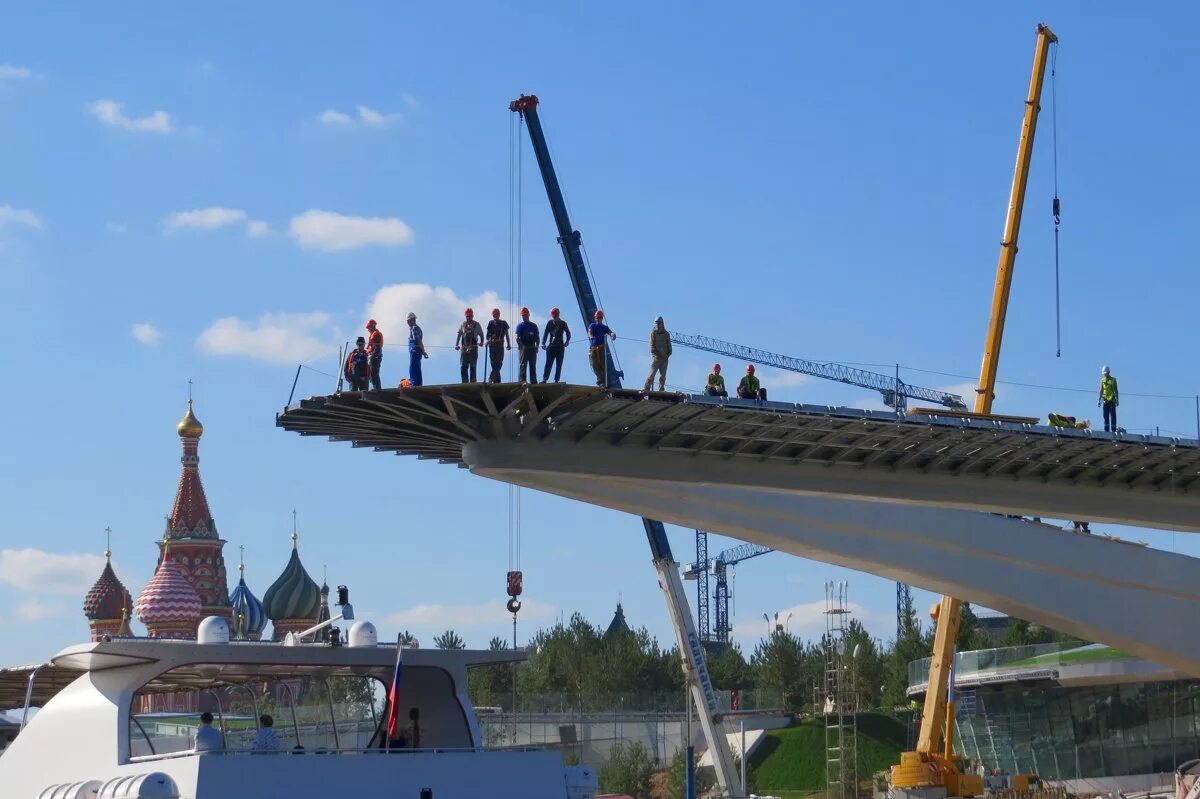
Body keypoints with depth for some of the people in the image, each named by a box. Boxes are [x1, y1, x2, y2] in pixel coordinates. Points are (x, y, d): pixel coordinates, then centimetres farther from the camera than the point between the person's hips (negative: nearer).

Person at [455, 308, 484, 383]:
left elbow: (481, 334, 9)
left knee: (472, 367, -2)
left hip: (473, 348, -2)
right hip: (464, 348, 2)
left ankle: (473, 382, 0)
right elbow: (459, 335, 13)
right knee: (463, 367, -1)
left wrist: (481, 342, -7)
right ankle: (465, 382, 4)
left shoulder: (476, 325, 4)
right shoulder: (463, 324, 10)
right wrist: (456, 344, 5)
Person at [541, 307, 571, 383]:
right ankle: (545, 379, -10)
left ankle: (557, 380, 0)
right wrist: (543, 343, -5)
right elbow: (546, 334, 5)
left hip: (560, 346, -1)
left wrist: (567, 341, -7)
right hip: (551, 346, 1)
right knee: (548, 363, -6)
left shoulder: (563, 323, 4)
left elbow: (568, 333, 9)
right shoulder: (550, 323, 7)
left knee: (559, 364, -1)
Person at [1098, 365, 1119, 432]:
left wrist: (1117, 400, -4)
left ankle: (1113, 430, -6)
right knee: (1106, 416, 2)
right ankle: (1106, 430, 4)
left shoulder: (1113, 380, 3)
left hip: (1112, 400, -3)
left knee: (1113, 416, -5)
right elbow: (1101, 391, 14)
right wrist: (1099, 400, 8)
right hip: (1105, 401, 3)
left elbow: (1116, 391, 2)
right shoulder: (1102, 380, 11)